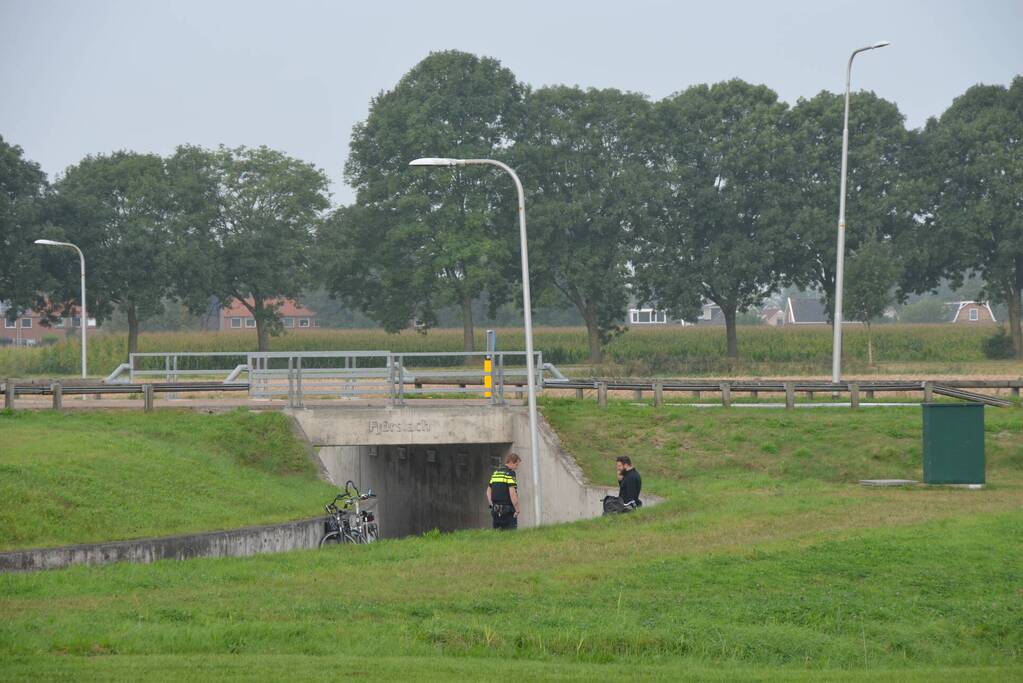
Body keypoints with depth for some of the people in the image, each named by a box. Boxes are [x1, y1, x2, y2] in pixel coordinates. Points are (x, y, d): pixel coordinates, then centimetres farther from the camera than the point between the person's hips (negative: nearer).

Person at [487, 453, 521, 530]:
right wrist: (517, 510, -11)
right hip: (508, 510, -8)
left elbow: (488, 491, 18)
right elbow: (512, 493, -17)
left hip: (495, 509, 8)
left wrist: (491, 505, 16)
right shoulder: (510, 473, -10)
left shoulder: (495, 472, 15)